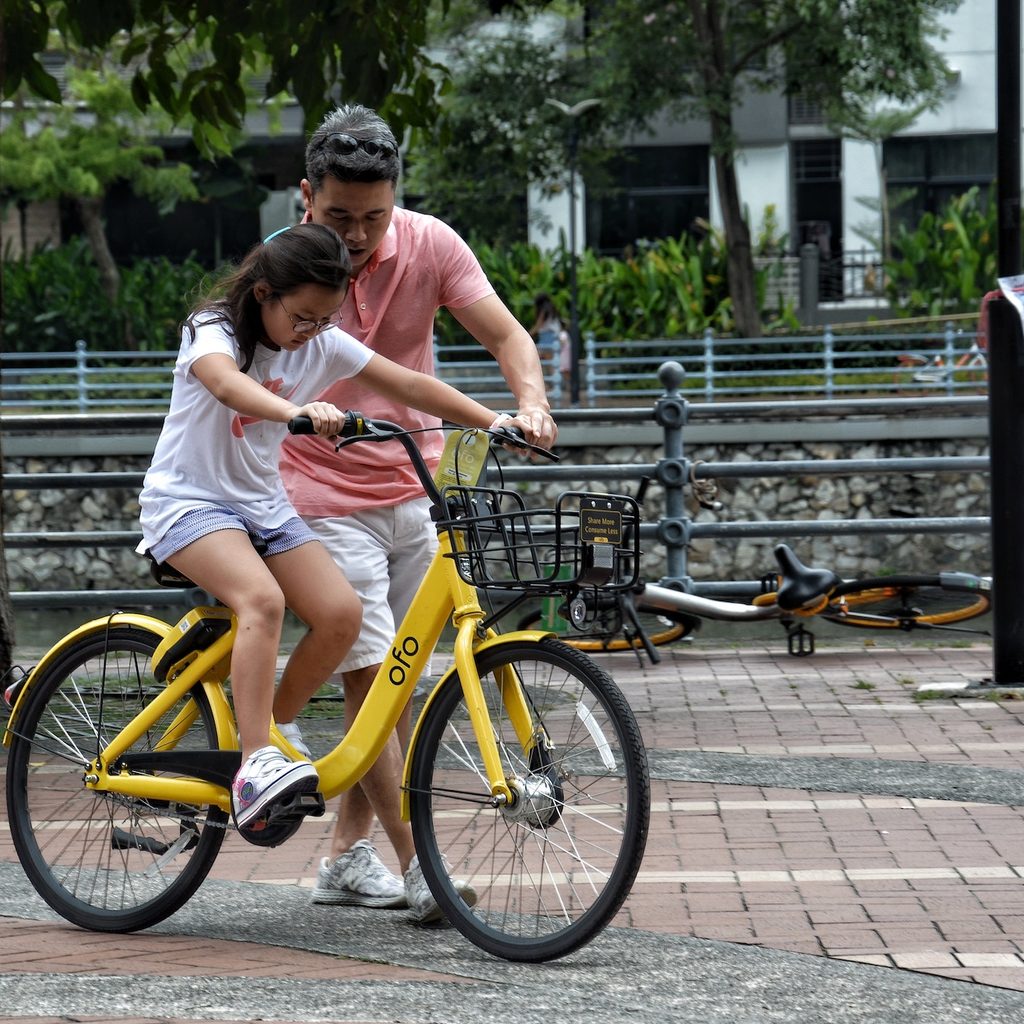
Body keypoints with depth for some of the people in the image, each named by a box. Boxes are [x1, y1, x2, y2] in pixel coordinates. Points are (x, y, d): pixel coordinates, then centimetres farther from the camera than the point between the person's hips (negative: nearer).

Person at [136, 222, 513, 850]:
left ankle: (277, 724, 7)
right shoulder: (214, 330, -17)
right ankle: (255, 769, -37)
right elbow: (226, 382, -41)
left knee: (342, 612, -17)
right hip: (188, 500, -6)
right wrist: (296, 410, -60)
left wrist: (493, 421, -12)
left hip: (263, 504, 6)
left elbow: (408, 384, 0)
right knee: (262, 599, -33)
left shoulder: (323, 344, 0)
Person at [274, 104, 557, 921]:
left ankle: (349, 856, 20)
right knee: (371, 677, -10)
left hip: (417, 487, 4)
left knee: (393, 681, 9)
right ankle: (418, 866, -8)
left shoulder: (430, 245, -6)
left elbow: (505, 334, -9)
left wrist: (531, 402, -28)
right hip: (327, 499, -4)